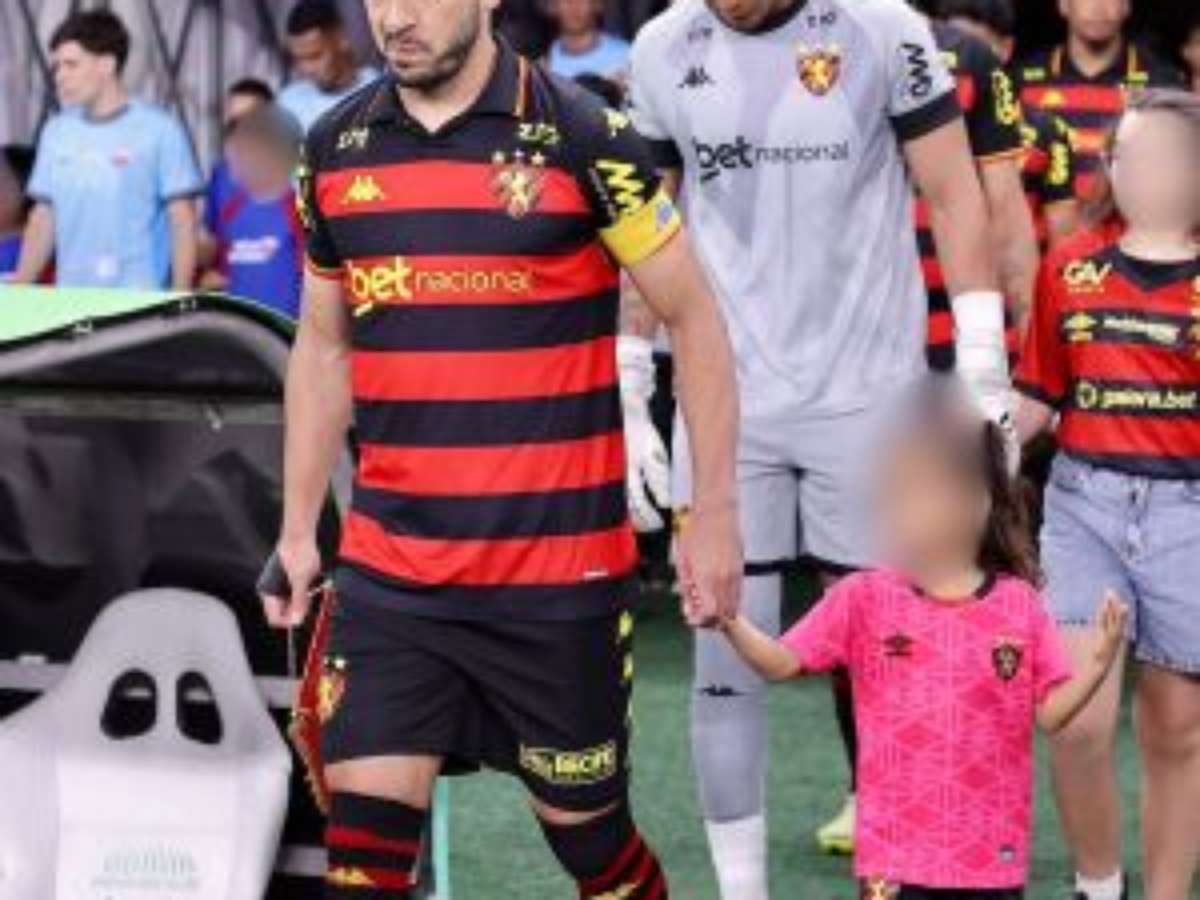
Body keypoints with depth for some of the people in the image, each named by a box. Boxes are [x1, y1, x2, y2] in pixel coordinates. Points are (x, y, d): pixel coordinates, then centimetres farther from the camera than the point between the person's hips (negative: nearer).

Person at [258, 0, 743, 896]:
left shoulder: (580, 135, -7)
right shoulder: (335, 147, 6)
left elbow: (694, 317, -2)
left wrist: (715, 511, -5)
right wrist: (298, 528, 14)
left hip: (561, 570, -3)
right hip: (387, 575, 3)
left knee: (585, 824, 8)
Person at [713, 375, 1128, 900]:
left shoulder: (1018, 606, 0)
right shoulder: (863, 600, -3)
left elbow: (1050, 713, 1)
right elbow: (782, 663, -5)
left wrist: (1098, 664, -15)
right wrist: (730, 622, -21)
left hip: (991, 854, 1)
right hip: (897, 851, -1)